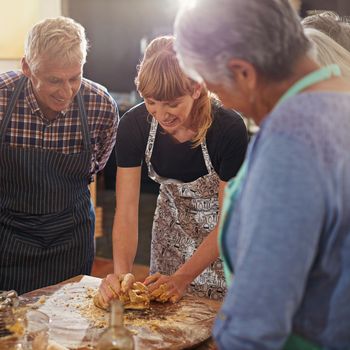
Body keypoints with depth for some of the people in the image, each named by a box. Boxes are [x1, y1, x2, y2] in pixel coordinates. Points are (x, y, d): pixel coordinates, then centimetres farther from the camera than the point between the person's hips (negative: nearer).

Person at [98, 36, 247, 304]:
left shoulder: (229, 128, -31)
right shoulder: (134, 125, -21)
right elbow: (126, 211, -20)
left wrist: (182, 278, -33)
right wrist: (121, 272, -36)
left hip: (224, 241, -3)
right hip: (171, 230, 3)